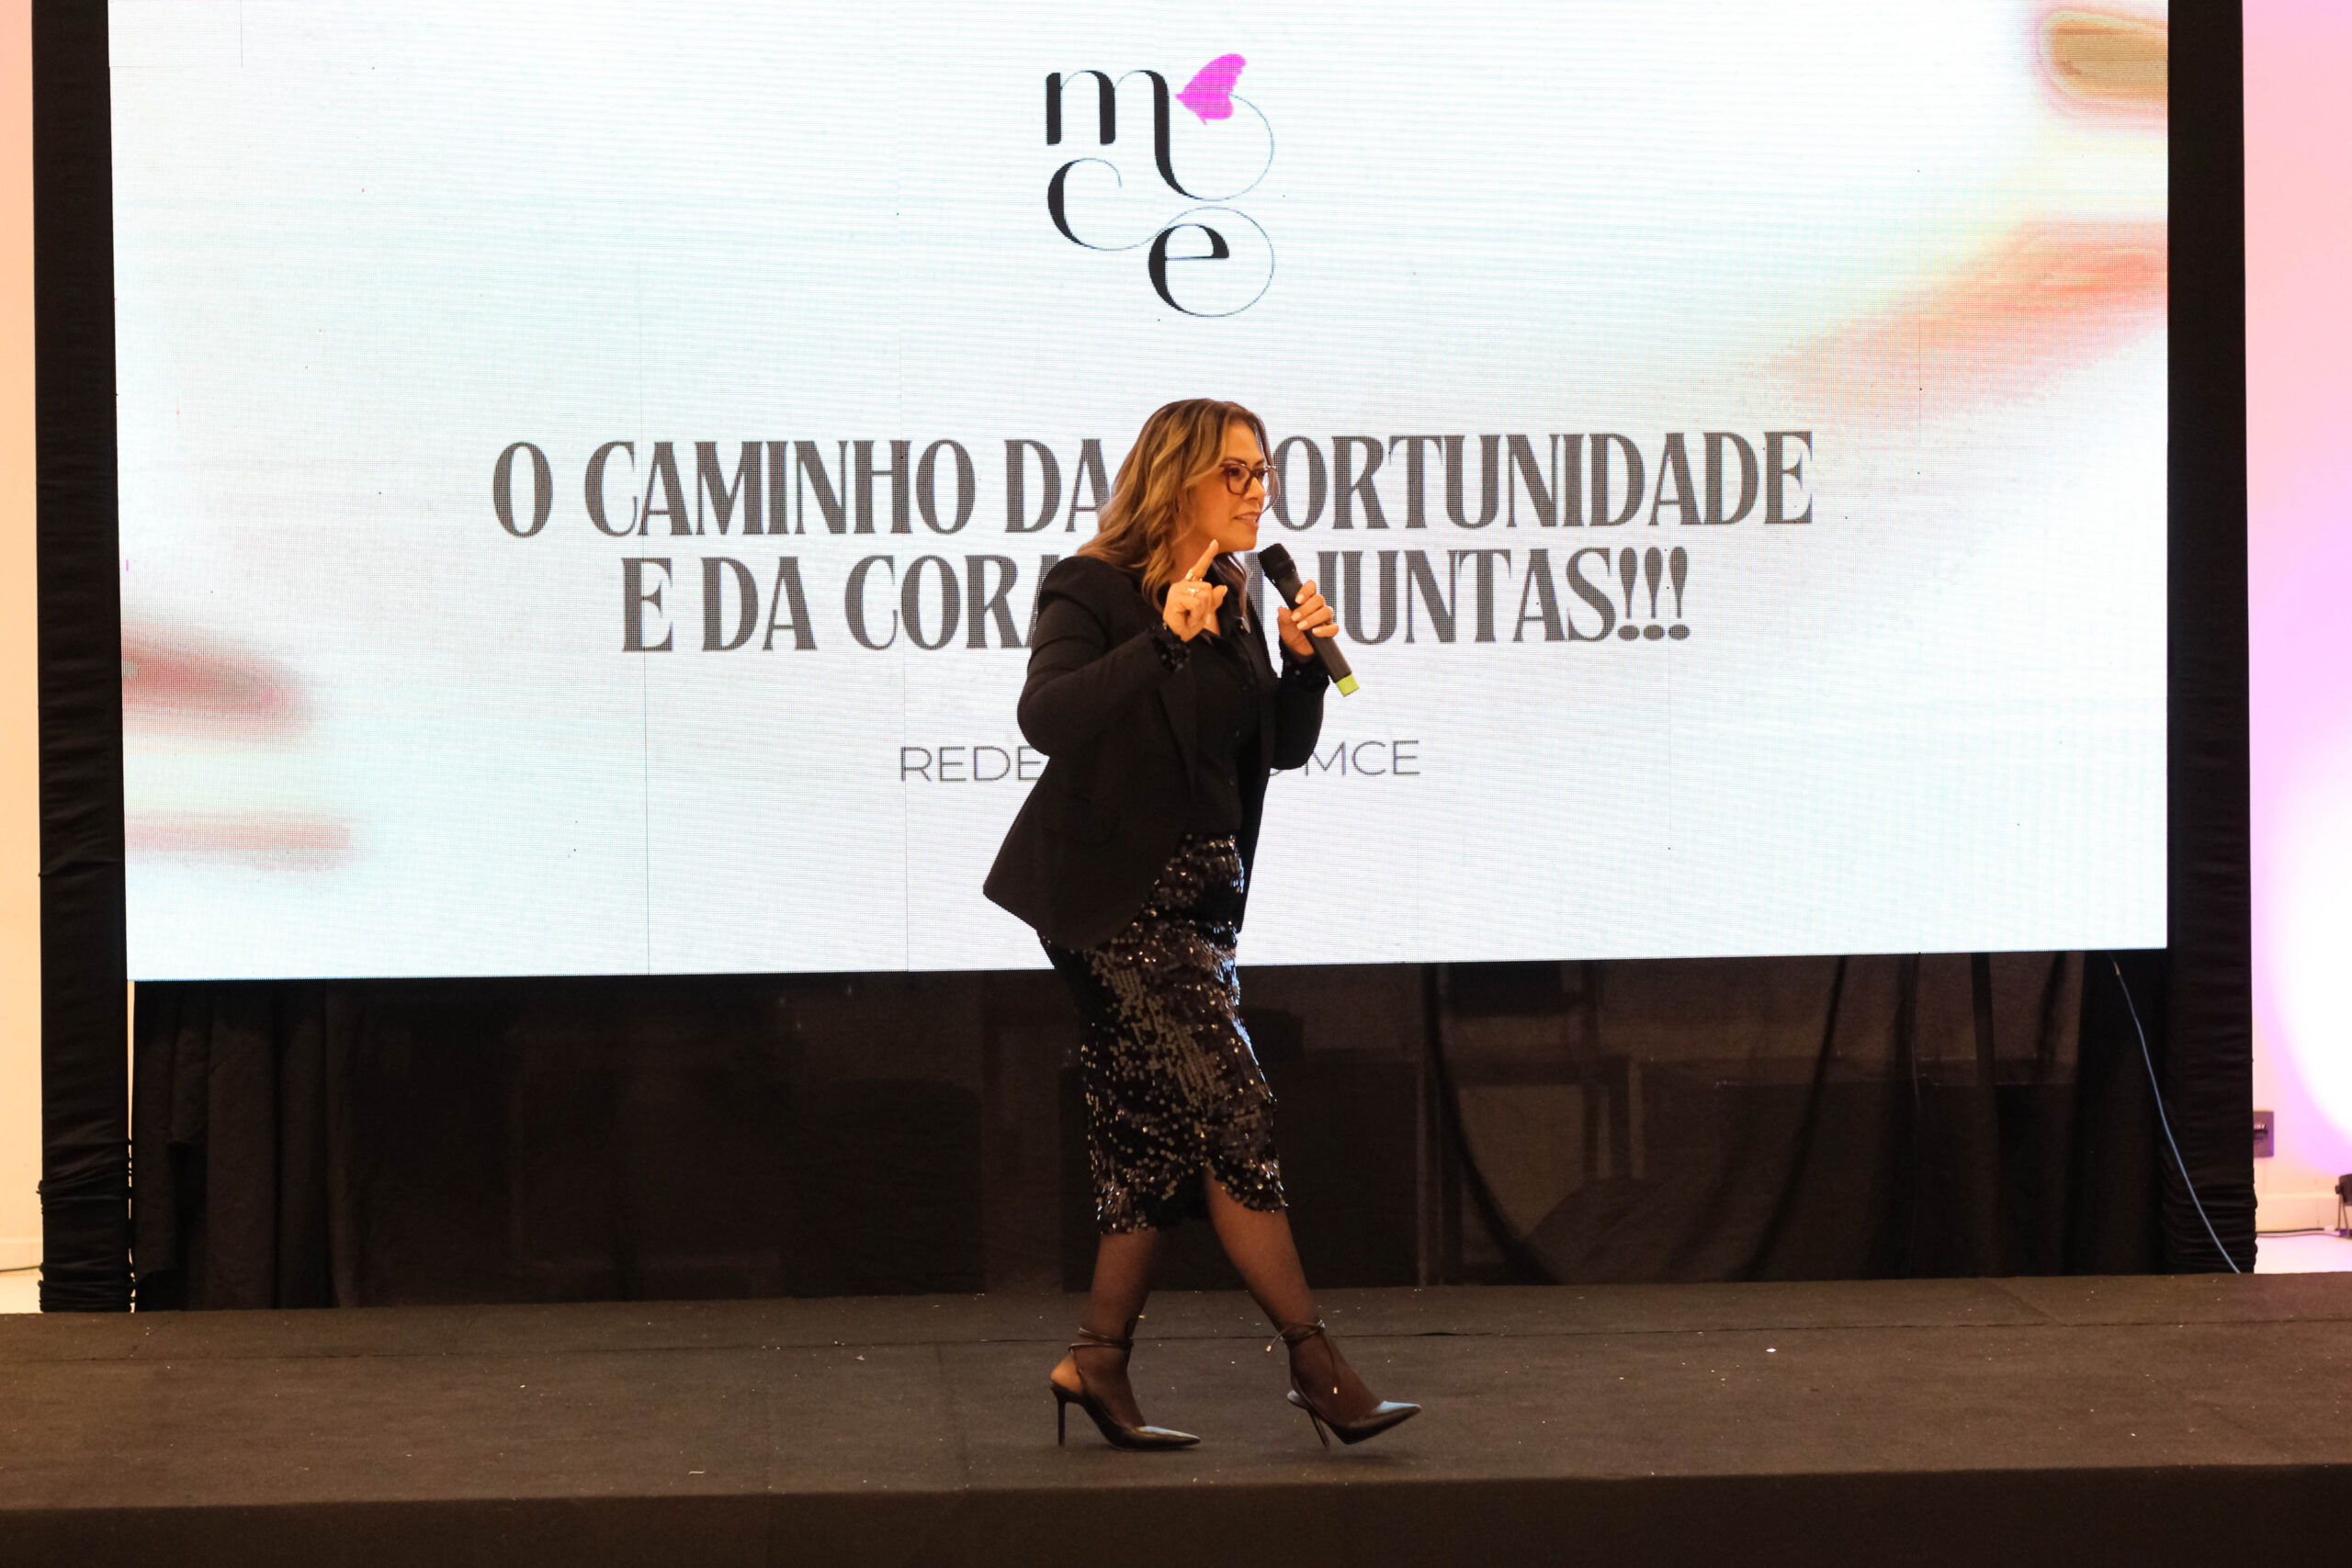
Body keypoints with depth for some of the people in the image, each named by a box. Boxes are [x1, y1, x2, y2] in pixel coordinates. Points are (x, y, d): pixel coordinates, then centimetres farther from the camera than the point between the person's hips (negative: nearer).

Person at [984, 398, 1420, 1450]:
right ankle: (1315, 1363, -7)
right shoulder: (1089, 589, -11)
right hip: (1112, 893, -8)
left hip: (1197, 896, 8)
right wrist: (1165, 640, -33)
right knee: (1230, 1107, -11)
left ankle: (1100, 1361, 16)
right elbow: (1047, 716, -27)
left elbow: (1285, 747, 13)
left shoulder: (1235, 602, 11)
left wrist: (1304, 660, -5)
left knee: (1166, 1129, 8)